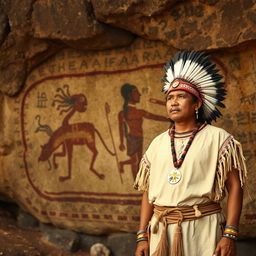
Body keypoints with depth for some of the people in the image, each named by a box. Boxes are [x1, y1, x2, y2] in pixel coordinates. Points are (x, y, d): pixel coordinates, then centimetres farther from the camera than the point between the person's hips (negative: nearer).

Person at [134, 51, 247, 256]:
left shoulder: (217, 138, 0)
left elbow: (235, 186, -4)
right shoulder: (158, 144, 11)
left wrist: (230, 234, -13)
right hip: (162, 231, 4)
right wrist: (142, 237, 5)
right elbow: (148, 192, 12)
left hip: (202, 229, -3)